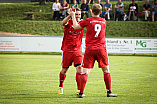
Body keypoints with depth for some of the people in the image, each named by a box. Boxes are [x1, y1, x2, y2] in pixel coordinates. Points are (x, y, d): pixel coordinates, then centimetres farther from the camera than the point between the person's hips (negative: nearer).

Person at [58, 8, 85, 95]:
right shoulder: (68, 22, -7)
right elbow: (63, 23, -30)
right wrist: (70, 15, -47)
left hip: (77, 50, 2)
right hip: (67, 50, -2)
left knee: (79, 68, -13)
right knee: (64, 70, 7)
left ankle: (79, 89, -10)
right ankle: (61, 87, 30)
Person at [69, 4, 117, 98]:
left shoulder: (88, 21, -3)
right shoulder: (104, 21, 6)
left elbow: (76, 27, 8)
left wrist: (73, 16, 21)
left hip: (90, 49, -2)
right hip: (101, 48, 2)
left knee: (85, 72, -1)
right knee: (106, 70, 12)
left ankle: (81, 93, -6)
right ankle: (109, 91, 13)